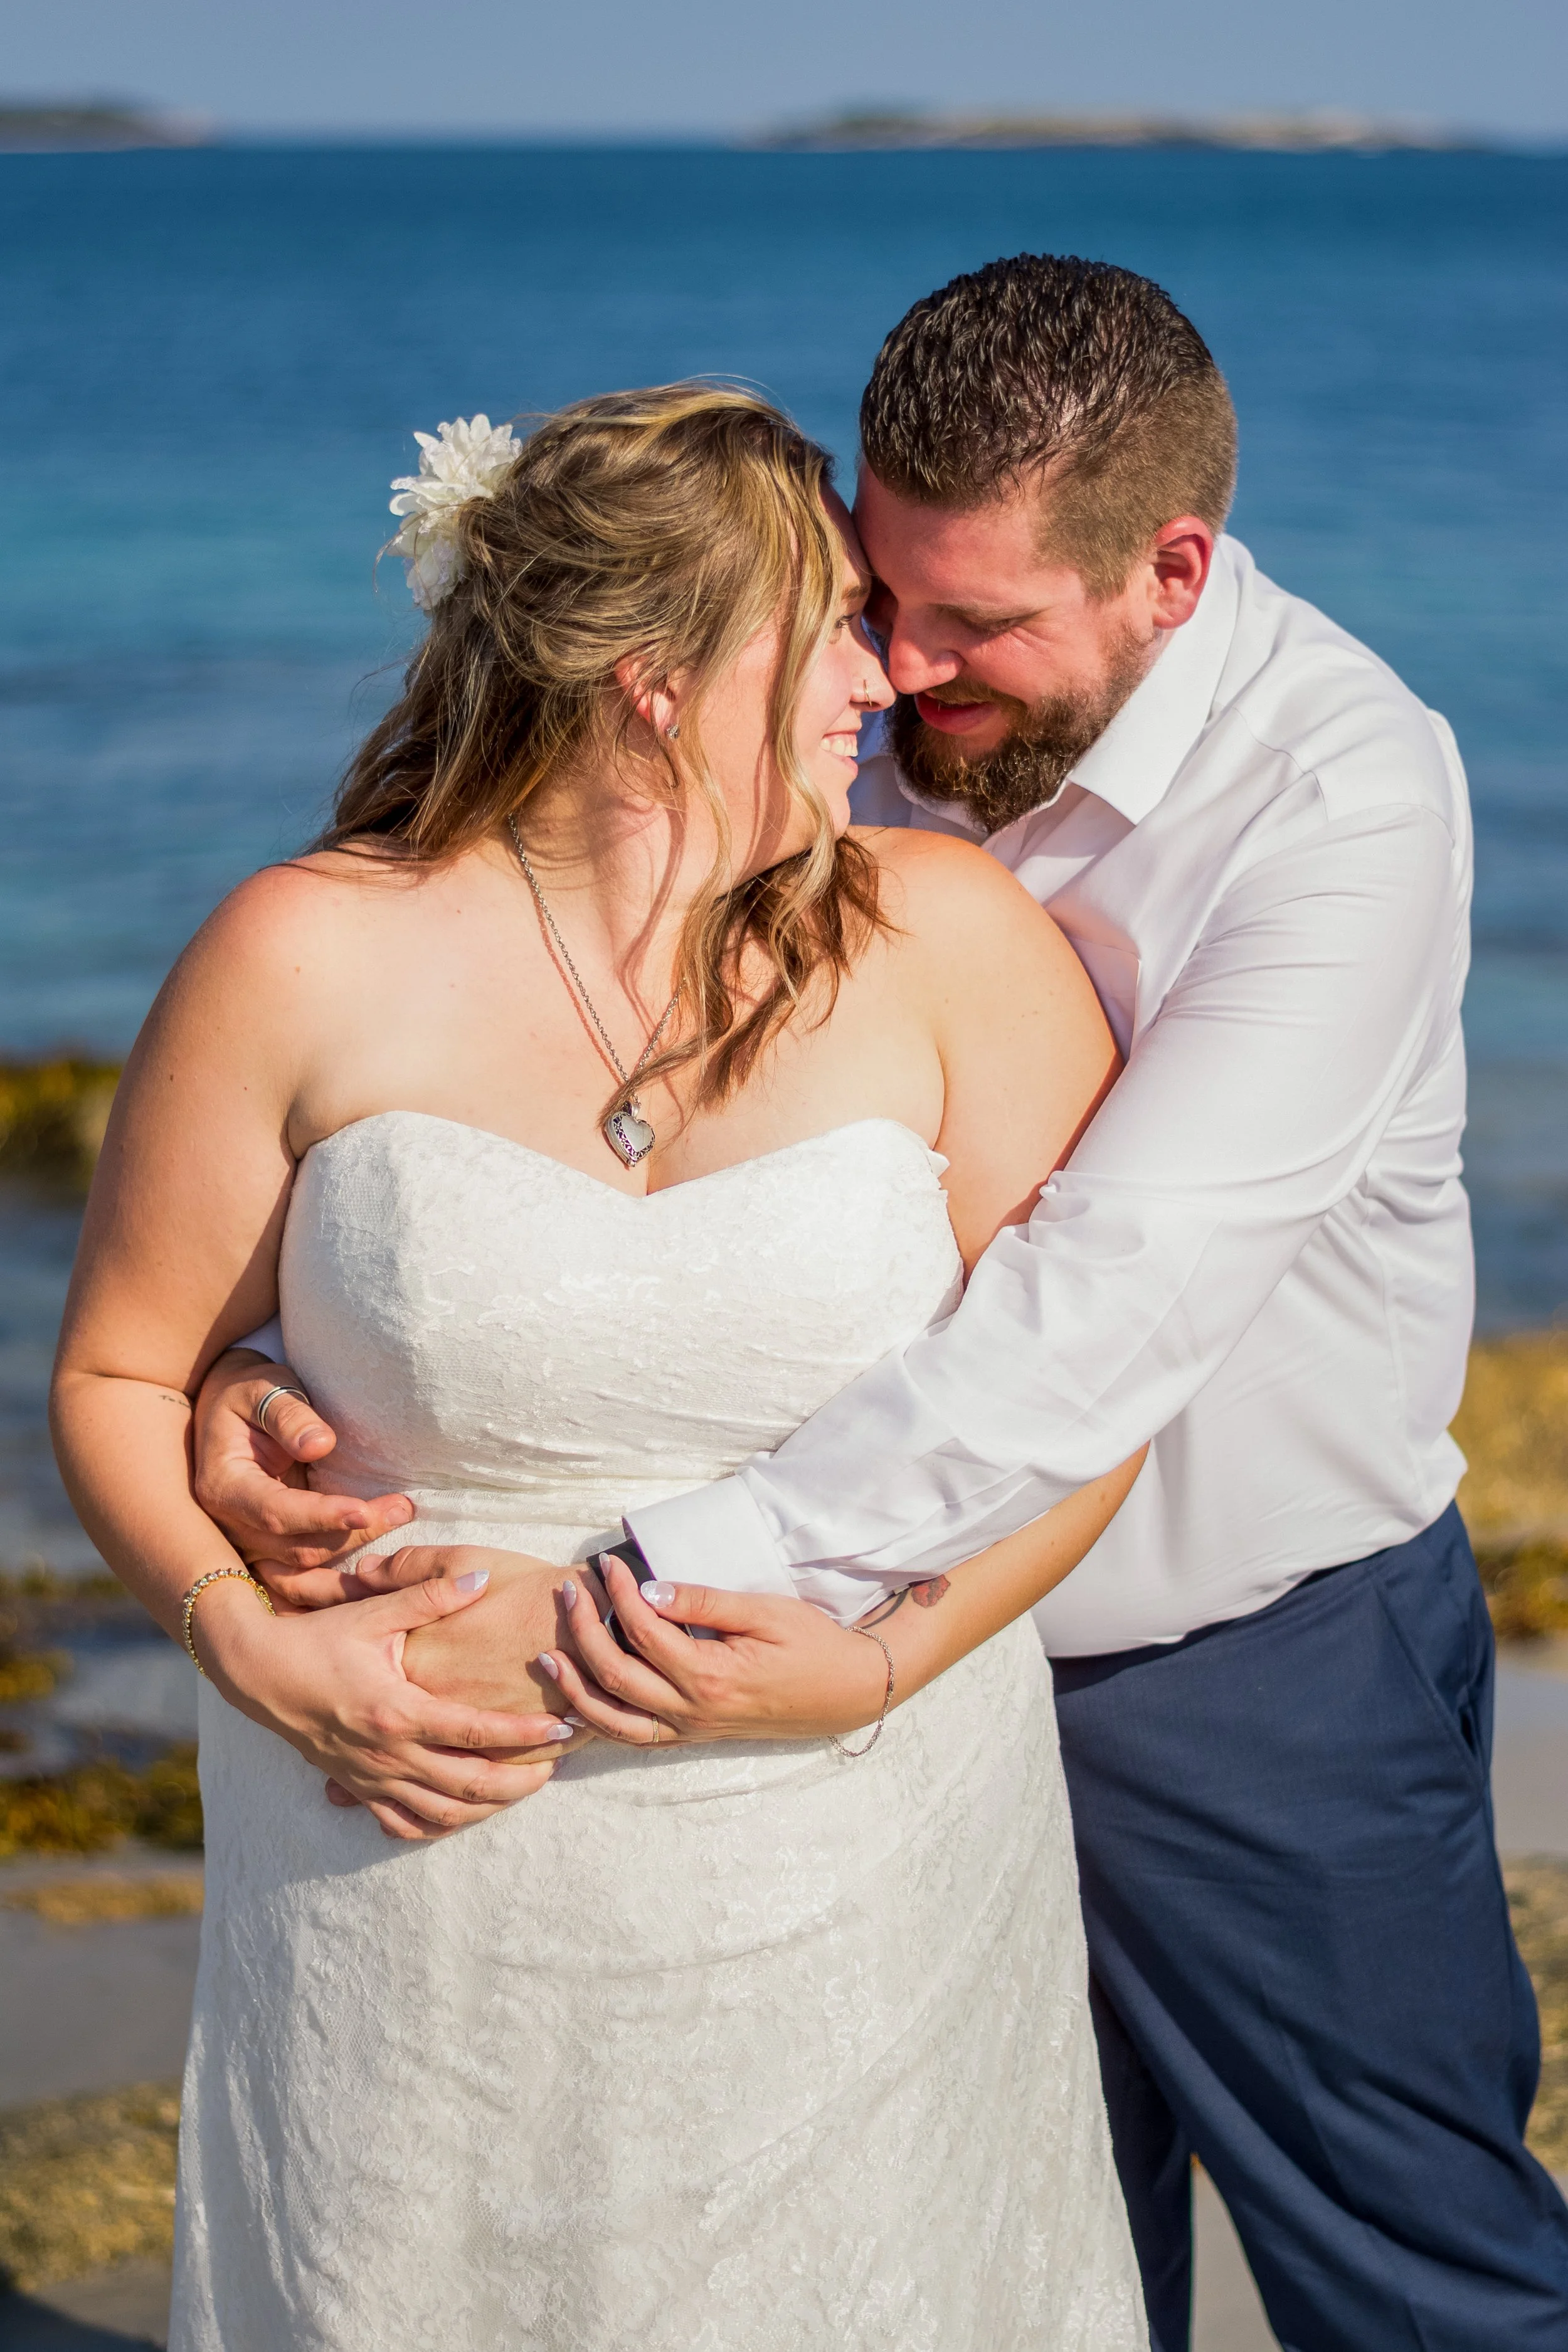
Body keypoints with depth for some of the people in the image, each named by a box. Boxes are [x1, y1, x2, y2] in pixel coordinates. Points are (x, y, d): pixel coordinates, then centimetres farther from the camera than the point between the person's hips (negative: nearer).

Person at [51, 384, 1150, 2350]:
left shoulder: (939, 938, -4)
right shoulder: (311, 961, -6)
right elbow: (119, 1372, 2)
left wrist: (879, 1659, -15)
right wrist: (256, 1648, -13)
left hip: (854, 1875, 1)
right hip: (434, 1872, 0)